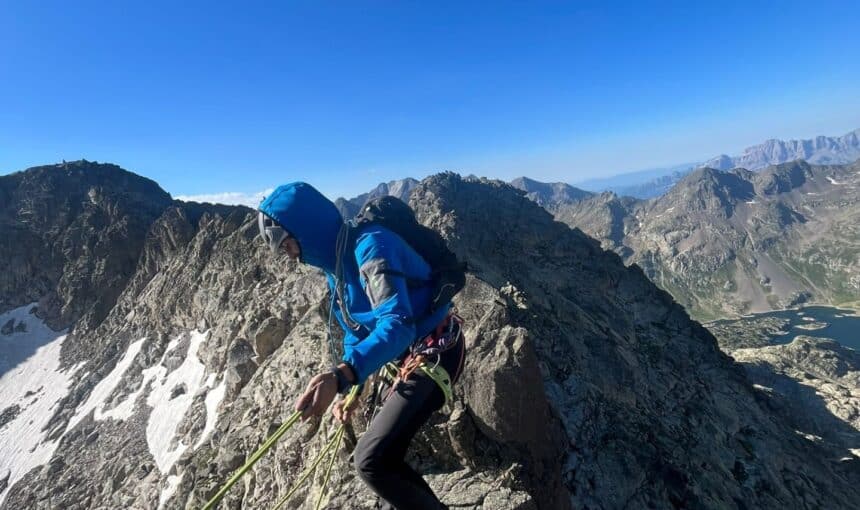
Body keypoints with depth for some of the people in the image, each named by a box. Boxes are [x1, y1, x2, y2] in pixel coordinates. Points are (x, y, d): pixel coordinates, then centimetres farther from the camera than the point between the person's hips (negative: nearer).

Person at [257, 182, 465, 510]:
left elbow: (398, 324, -35)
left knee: (371, 460, -14)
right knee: (383, 457, 15)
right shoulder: (336, 264, 7)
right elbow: (356, 333, 15)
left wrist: (339, 375, -46)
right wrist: (346, 390, 9)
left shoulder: (370, 245, -23)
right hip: (408, 358, 10)